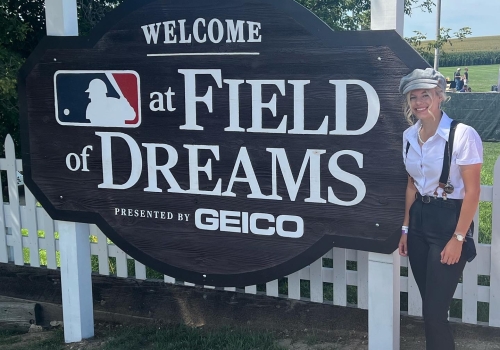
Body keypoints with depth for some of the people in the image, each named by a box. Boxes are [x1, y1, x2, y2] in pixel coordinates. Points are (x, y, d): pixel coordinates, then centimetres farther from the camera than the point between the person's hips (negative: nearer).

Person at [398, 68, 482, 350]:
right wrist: (405, 228, 12)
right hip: (419, 219, 6)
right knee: (429, 304, 14)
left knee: (435, 310, -4)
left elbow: (472, 191, -13)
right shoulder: (409, 136, 5)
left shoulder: (463, 135, -16)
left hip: (448, 221, -6)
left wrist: (458, 238, -14)